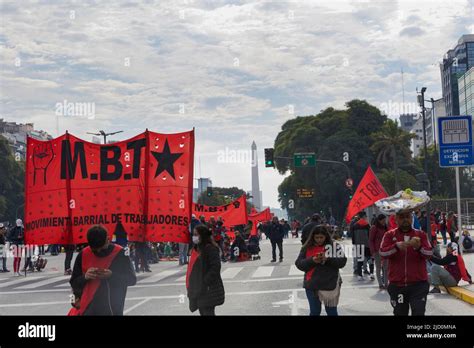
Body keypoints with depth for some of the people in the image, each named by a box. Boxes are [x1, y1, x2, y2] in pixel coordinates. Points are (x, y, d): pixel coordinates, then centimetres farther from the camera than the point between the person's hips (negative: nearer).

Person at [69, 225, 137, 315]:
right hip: (88, 309, 2)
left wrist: (112, 276, -17)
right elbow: (74, 283, 8)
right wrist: (85, 277, -14)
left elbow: (132, 279, -1)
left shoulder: (119, 254, -4)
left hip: (113, 310, -2)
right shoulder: (83, 255, 1)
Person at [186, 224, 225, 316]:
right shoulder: (196, 248, 14)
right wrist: (190, 286, 15)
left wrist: (206, 282, -22)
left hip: (207, 289, -9)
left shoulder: (210, 248, -14)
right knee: (202, 312, 14)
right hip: (198, 289, 9)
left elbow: (216, 267, -21)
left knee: (208, 312, -6)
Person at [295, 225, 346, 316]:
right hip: (312, 285, 2)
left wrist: (328, 259, -21)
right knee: (314, 312, 13)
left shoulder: (334, 246, -3)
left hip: (330, 284, -2)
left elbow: (342, 261, -7)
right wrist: (312, 260, -17)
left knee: (331, 311, 9)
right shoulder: (307, 247, 2)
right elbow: (299, 264, -1)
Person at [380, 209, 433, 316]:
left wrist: (419, 247, -26)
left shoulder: (421, 234, 7)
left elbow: (429, 253, -5)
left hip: (418, 284, -1)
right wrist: (397, 246, -27)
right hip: (397, 285, 1)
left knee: (419, 312, -10)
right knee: (400, 313, 11)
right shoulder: (390, 235, 6)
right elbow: (382, 253, -9)